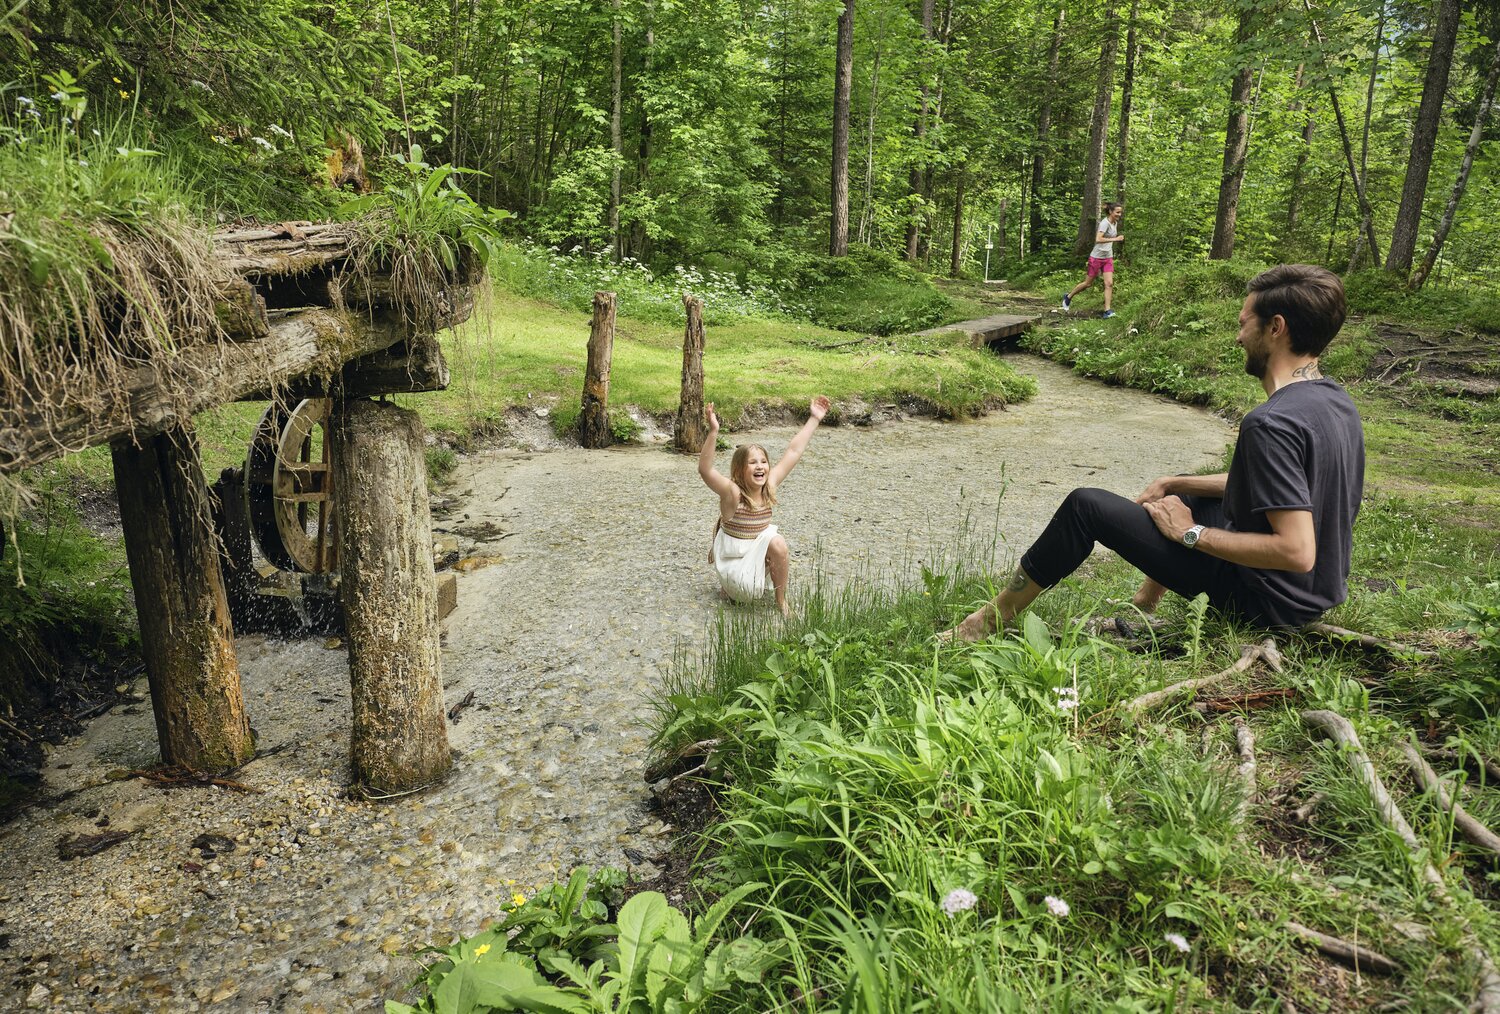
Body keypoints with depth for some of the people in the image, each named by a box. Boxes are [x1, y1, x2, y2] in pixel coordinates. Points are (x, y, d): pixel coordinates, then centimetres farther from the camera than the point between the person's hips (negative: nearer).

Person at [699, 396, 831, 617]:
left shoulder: (769, 486, -7)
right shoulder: (732, 493, -22)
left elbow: (793, 452, -3)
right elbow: (704, 470, -39)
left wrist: (814, 419, -2)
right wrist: (713, 432, -50)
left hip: (758, 553, 4)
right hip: (734, 561, -4)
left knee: (777, 544, -24)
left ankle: (781, 600, -5)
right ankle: (729, 584, 14)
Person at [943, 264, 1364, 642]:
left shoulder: (1273, 423, -27)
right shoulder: (1334, 399, 4)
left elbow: (1297, 552, -31)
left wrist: (1192, 534, -19)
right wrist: (1174, 483, 12)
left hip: (1269, 601, -9)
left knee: (1085, 505, -8)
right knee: (1184, 498, 31)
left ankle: (992, 619, 5)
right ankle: (1143, 606, 36)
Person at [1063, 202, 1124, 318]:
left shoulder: (1115, 223, 7)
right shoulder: (1105, 223, -19)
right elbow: (1098, 239, -33)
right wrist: (1115, 239, -36)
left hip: (1108, 258, 7)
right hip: (1096, 257, -7)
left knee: (1109, 283, -8)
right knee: (1088, 283, 6)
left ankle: (1107, 310, -10)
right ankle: (1068, 297, 28)